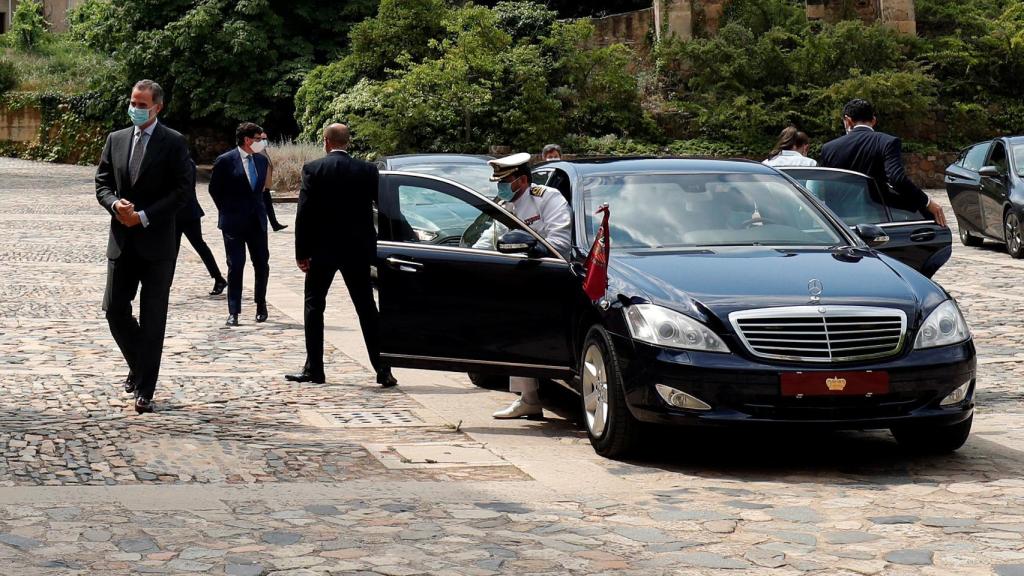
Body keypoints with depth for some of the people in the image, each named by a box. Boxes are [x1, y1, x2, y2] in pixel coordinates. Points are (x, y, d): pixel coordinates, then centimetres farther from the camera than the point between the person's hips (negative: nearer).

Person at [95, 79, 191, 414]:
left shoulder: (173, 143, -4)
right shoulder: (116, 140, 10)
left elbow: (181, 192, -8)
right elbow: (102, 184, 12)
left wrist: (144, 217, -15)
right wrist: (115, 204, -10)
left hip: (157, 242, -4)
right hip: (122, 241, 4)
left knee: (153, 318, -1)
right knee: (114, 310, 4)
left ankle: (145, 390, 4)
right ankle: (138, 366, 28)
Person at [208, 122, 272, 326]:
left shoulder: (261, 160, 8)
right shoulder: (226, 161, -8)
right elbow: (214, 189, 0)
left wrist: (258, 208, 13)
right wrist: (227, 211, 3)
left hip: (257, 220, 5)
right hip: (234, 222, -5)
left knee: (262, 264, 7)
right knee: (235, 266, -3)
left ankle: (261, 306, 23)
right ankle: (233, 312, 1)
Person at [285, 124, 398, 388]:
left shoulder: (313, 169, -6)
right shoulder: (367, 170, -1)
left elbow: (304, 213, -7)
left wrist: (302, 252, -3)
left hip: (322, 249, -2)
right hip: (358, 249, 2)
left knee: (314, 306, 10)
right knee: (367, 309, 7)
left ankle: (314, 368, 7)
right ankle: (383, 370, 4)